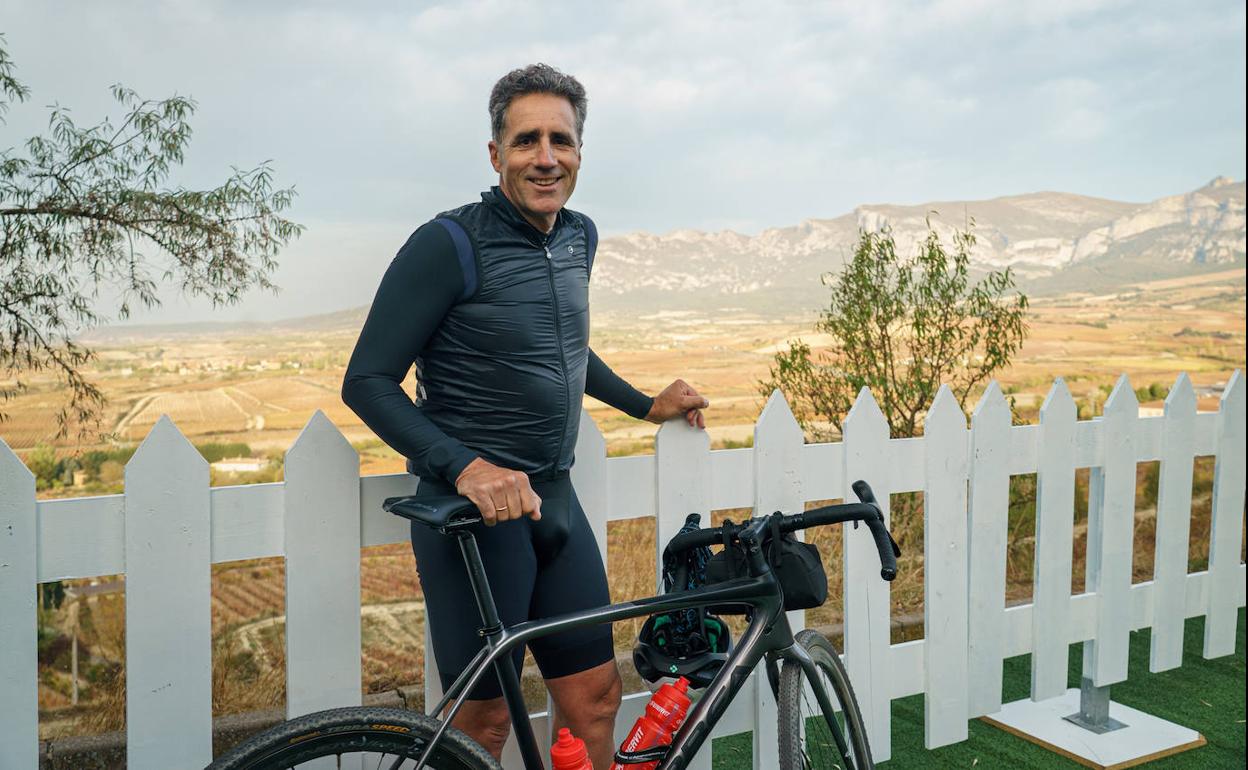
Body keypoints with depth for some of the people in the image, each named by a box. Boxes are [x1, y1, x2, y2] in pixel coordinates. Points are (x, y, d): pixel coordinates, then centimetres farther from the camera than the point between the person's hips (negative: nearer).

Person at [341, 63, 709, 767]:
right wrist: (464, 465, -27)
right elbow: (368, 381, -15)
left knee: (595, 696, 11)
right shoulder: (450, 244, -14)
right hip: (474, 504, -6)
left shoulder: (580, 237, 8)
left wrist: (646, 404, 28)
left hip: (554, 498, 7)